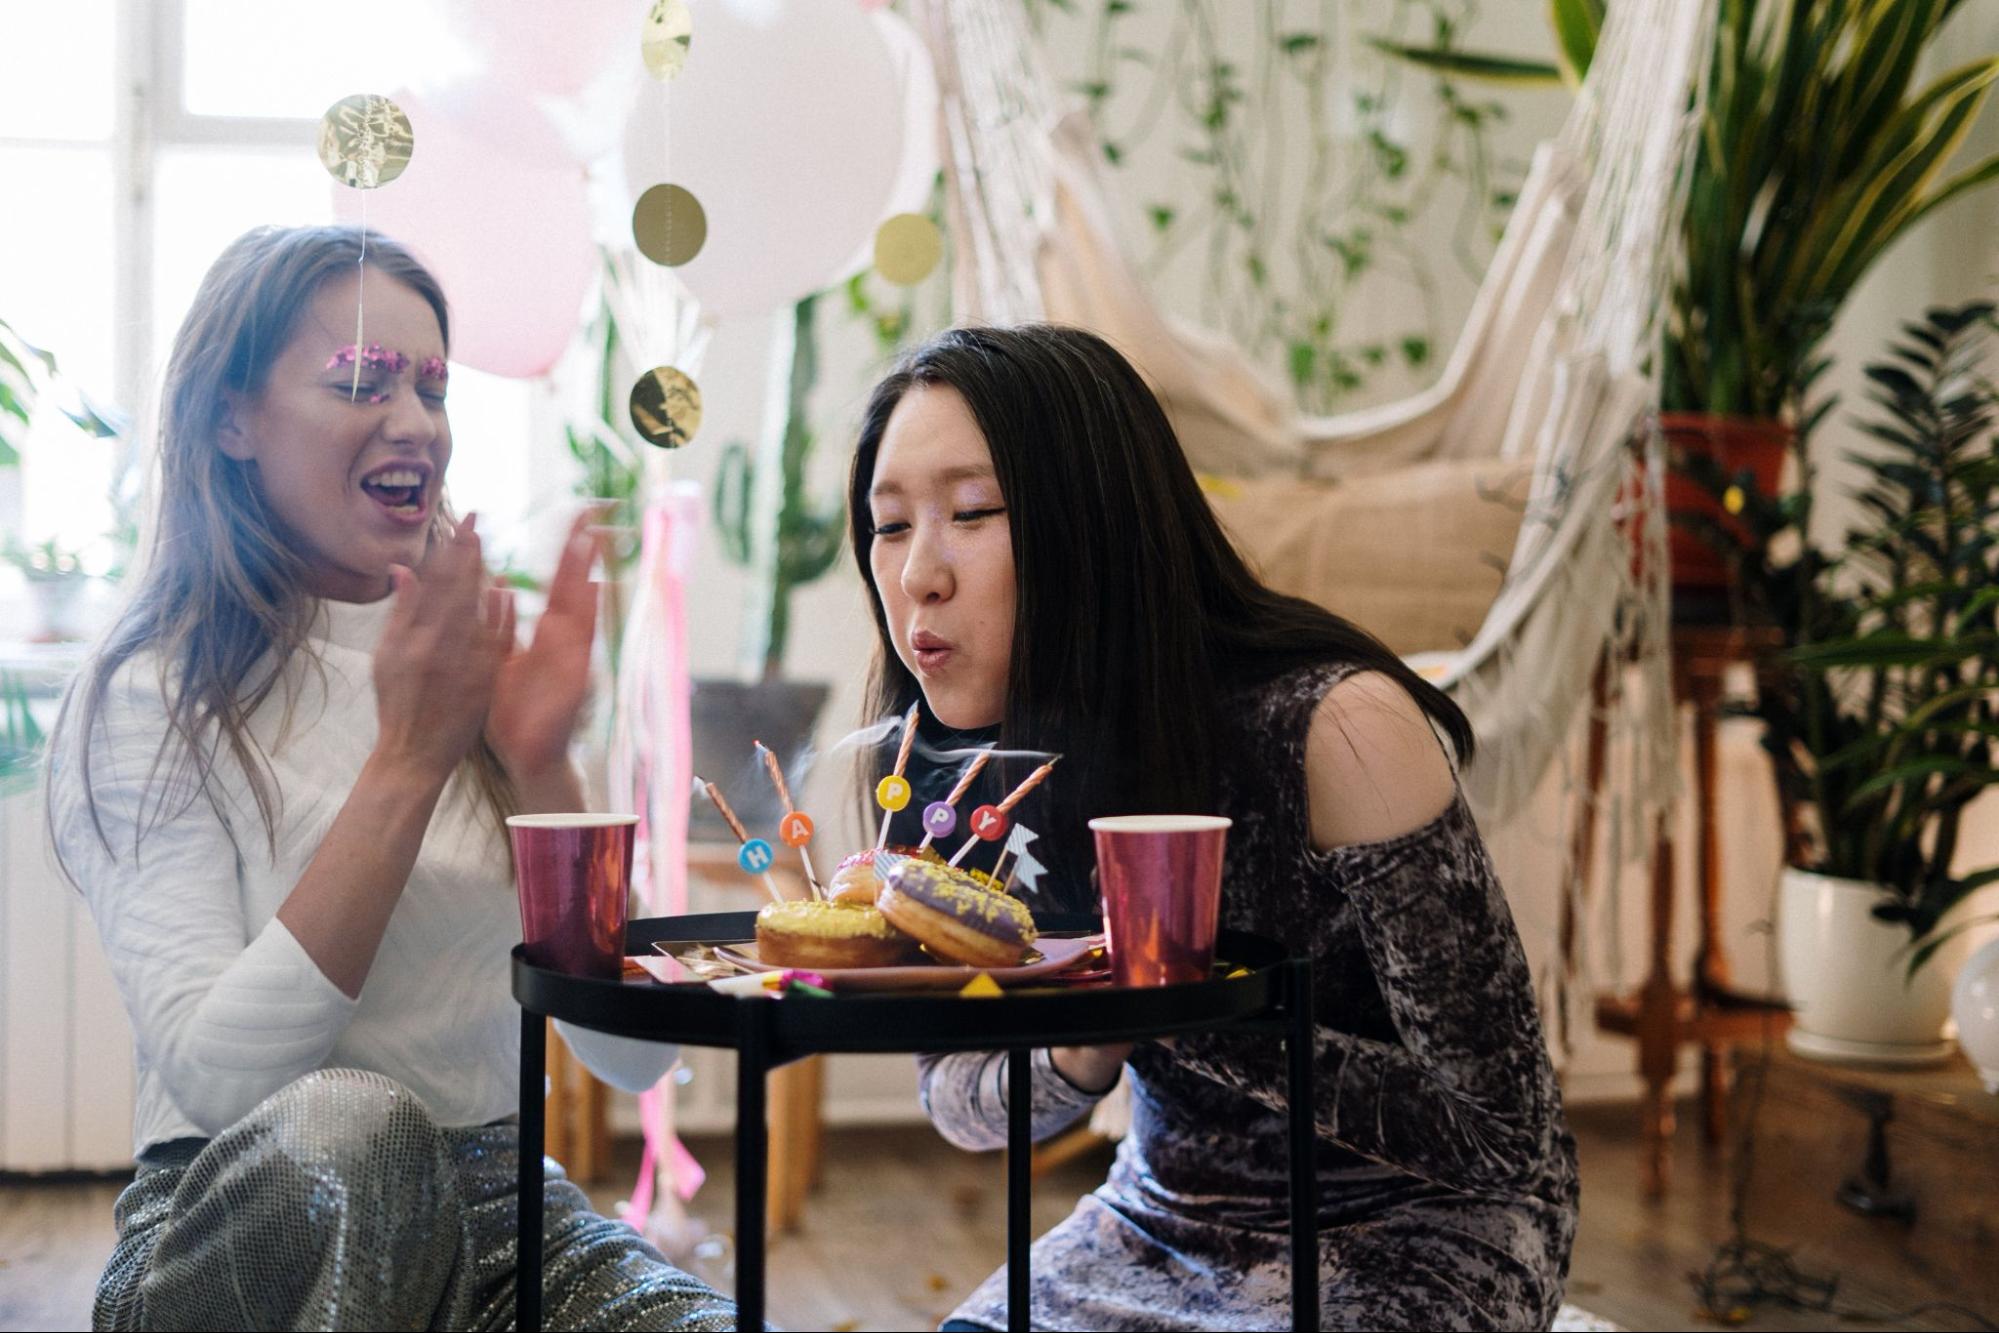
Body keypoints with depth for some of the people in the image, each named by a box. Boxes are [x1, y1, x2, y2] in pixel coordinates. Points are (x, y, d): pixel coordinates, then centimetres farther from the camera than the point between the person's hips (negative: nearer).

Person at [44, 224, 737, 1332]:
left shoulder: (475, 660, 9)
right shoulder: (145, 702, -4)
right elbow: (214, 1074, -18)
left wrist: (541, 769, -11)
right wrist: (409, 761, -18)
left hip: (493, 1208, 2)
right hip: (234, 1230, -2)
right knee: (351, 1122, -35)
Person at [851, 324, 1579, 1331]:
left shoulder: (1333, 729, -24)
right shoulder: (964, 759, -7)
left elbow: (1504, 1133, -19)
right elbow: (954, 1093, 5)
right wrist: (1078, 1052, -19)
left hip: (1402, 1240, -4)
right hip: (1163, 1226, 4)